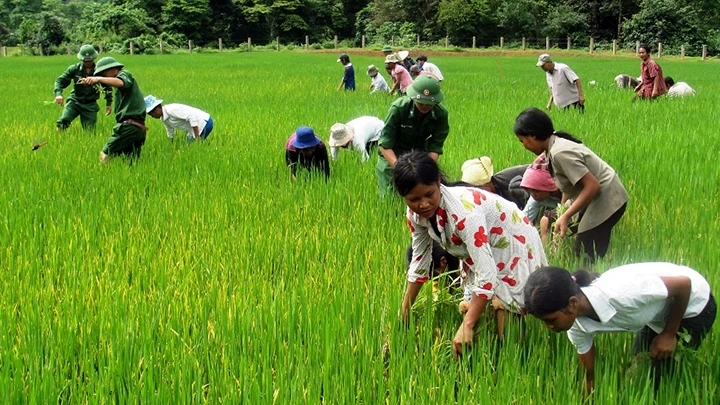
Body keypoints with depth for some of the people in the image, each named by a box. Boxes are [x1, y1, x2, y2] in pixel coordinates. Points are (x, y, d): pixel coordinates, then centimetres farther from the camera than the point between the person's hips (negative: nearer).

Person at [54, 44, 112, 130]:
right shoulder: (74, 69, -3)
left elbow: (108, 87, 12)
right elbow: (60, 80, -3)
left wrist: (108, 104, 13)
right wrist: (58, 93, -23)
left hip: (90, 105, 0)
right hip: (74, 101, 0)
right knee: (62, 122, -22)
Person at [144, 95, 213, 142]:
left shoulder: (171, 110, -22)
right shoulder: (163, 118, 8)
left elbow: (191, 116, -27)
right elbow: (170, 133, 26)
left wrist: (197, 136, -29)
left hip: (204, 123, -10)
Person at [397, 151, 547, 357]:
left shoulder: (463, 211, -40)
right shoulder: (415, 214, -16)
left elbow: (487, 275, -42)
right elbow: (419, 260, -1)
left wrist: (466, 326, -43)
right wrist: (404, 311, 0)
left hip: (513, 242, -7)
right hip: (476, 251, 7)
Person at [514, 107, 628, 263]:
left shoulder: (560, 153, -24)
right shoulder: (557, 143, 4)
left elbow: (592, 186, -26)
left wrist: (566, 216, -25)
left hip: (605, 201, -10)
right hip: (598, 199, 10)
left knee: (590, 256, -9)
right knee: (583, 251, 11)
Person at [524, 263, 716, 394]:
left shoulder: (620, 293, -42)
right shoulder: (578, 326, -19)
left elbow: (684, 284, -27)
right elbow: (589, 376, -4)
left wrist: (669, 334, -17)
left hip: (694, 302, -6)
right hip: (659, 309, 6)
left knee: (660, 375, -5)